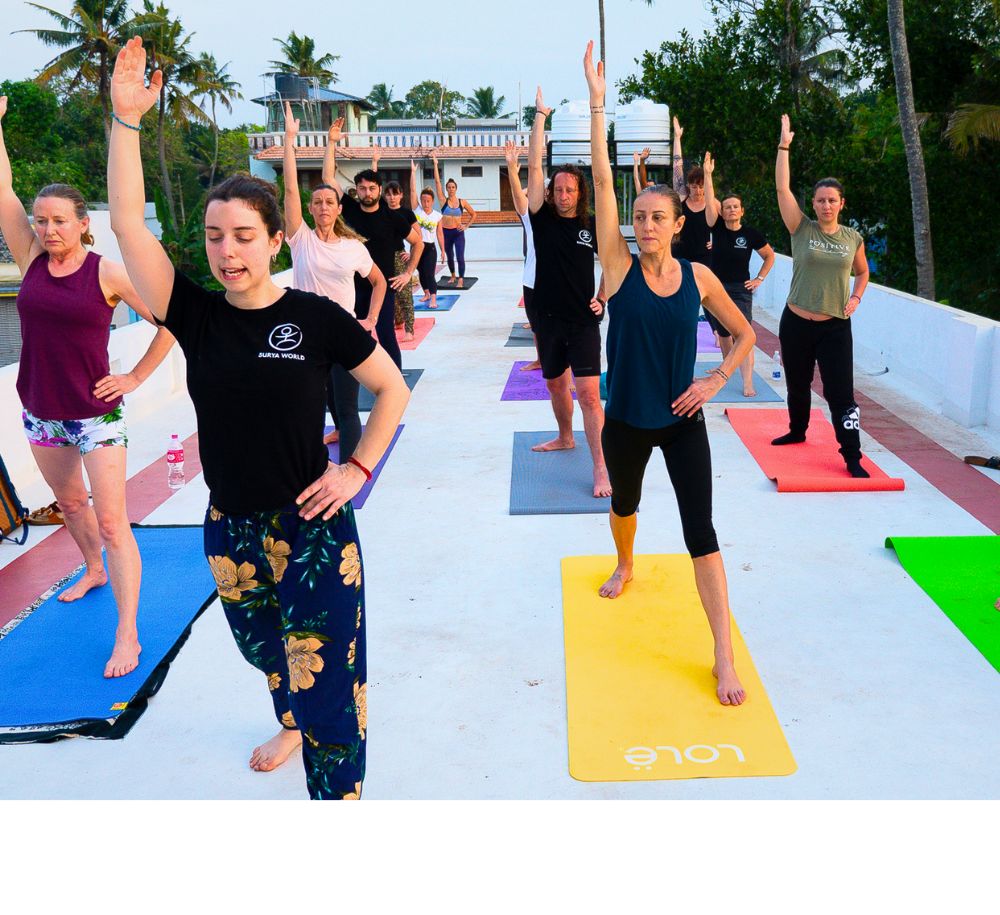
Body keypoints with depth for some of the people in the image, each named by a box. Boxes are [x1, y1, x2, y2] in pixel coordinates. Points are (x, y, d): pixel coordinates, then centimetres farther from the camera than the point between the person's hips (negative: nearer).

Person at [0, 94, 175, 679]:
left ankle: (128, 637, -4)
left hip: (95, 415, -6)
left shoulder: (107, 273, -12)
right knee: (70, 504, 24)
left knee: (113, 524, -7)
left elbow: (169, 322, -9)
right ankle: (94, 570, 50)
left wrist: (136, 377, -9)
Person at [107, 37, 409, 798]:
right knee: (266, 653, 27)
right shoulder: (195, 315, -4)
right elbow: (128, 221, -11)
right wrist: (127, 119, -16)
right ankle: (292, 726, 58)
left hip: (313, 528, -4)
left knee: (329, 687, -3)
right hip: (229, 530, 5)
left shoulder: (316, 318, -11)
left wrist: (358, 469, -7)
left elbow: (393, 388, -1)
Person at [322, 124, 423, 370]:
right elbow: (328, 177, -2)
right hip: (352, 286, 3)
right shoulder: (350, 209, 1)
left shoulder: (393, 217, -5)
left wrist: (408, 273, 1)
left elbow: (418, 242, 6)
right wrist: (331, 142, -6)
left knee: (387, 338, -4)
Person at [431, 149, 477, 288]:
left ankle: (461, 280, -7)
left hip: (458, 232, -1)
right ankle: (453, 276, 37)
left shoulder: (462, 202, -2)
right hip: (445, 232, 1)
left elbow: (473, 214, 11)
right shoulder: (443, 200, -3)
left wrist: (466, 226, -2)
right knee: (450, 257, 16)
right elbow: (437, 182, -9)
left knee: (460, 257, -12)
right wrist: (435, 164, -14)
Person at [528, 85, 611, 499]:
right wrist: (541, 115, -8)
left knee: (588, 393, -12)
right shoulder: (543, 218, 0)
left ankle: (601, 468, -12)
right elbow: (534, 165, -7)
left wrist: (603, 297, -3)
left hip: (583, 321, -3)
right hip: (548, 318, 3)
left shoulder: (592, 226, -2)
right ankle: (565, 438, 44)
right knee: (555, 385, 19)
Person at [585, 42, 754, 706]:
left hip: (682, 422, 0)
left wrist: (716, 382, -6)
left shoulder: (698, 276, -5)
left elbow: (744, 334, 8)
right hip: (627, 420, 1)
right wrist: (598, 103, -21)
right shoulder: (620, 266, -9)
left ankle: (725, 653, 0)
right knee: (624, 502, 23)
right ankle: (625, 566, 57)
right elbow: (602, 181, -16)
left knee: (700, 527, -5)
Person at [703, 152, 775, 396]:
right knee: (723, 334, 14)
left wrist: (759, 279, 2)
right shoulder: (717, 228, 0)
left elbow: (770, 256, 9)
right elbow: (709, 201, -10)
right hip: (715, 288, 3)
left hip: (740, 291, -2)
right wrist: (708, 174, -17)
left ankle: (748, 384, -18)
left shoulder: (751, 234, -3)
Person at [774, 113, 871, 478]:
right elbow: (782, 189, -12)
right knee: (797, 385, 16)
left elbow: (862, 272, 20)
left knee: (841, 394, -6)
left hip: (835, 326, 0)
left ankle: (852, 458, -2)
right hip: (796, 323, 0)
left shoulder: (853, 238, 3)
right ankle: (797, 431, 42)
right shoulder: (802, 229, -3)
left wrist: (856, 297, 2)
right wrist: (784, 146, -17)